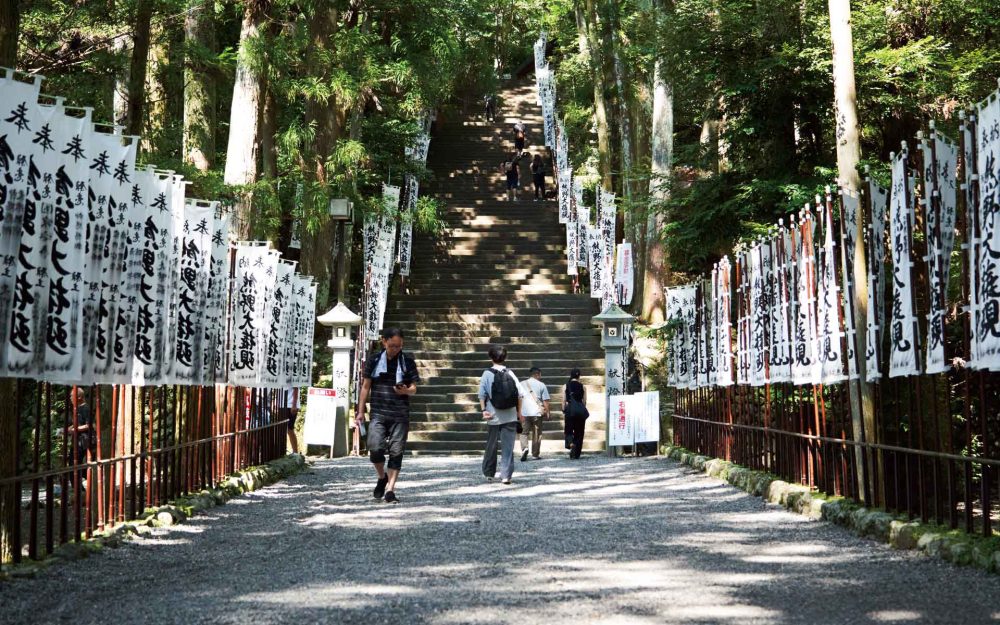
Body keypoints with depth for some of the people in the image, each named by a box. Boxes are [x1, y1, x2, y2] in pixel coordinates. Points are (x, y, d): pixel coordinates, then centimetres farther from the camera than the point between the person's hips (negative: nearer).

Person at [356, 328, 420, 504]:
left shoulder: (408, 362, 5)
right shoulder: (373, 360, 5)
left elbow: (413, 388, 7)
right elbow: (366, 387, 10)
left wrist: (406, 390, -17)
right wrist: (360, 412, 6)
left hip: (400, 415, 0)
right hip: (378, 413, 0)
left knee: (396, 452, -2)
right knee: (375, 448, -14)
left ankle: (390, 490, 5)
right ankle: (382, 477, 14)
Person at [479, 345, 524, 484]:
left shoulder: (487, 374, -3)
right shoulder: (510, 374, 2)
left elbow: (482, 395, -8)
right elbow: (520, 394, 1)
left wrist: (483, 410, -5)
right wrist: (519, 412, 8)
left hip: (494, 417, -1)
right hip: (510, 416, 1)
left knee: (491, 445, 13)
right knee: (508, 447, 2)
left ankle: (489, 473, 24)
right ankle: (506, 475, -4)